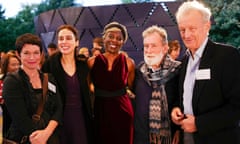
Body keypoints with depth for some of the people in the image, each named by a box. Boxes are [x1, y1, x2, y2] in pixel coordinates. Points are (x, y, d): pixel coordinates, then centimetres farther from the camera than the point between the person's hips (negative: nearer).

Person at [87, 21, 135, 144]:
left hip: (122, 112, -1)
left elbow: (132, 89, 5)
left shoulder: (129, 63, -3)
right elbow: (88, 89, 6)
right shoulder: (92, 62, 0)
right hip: (100, 112, 1)